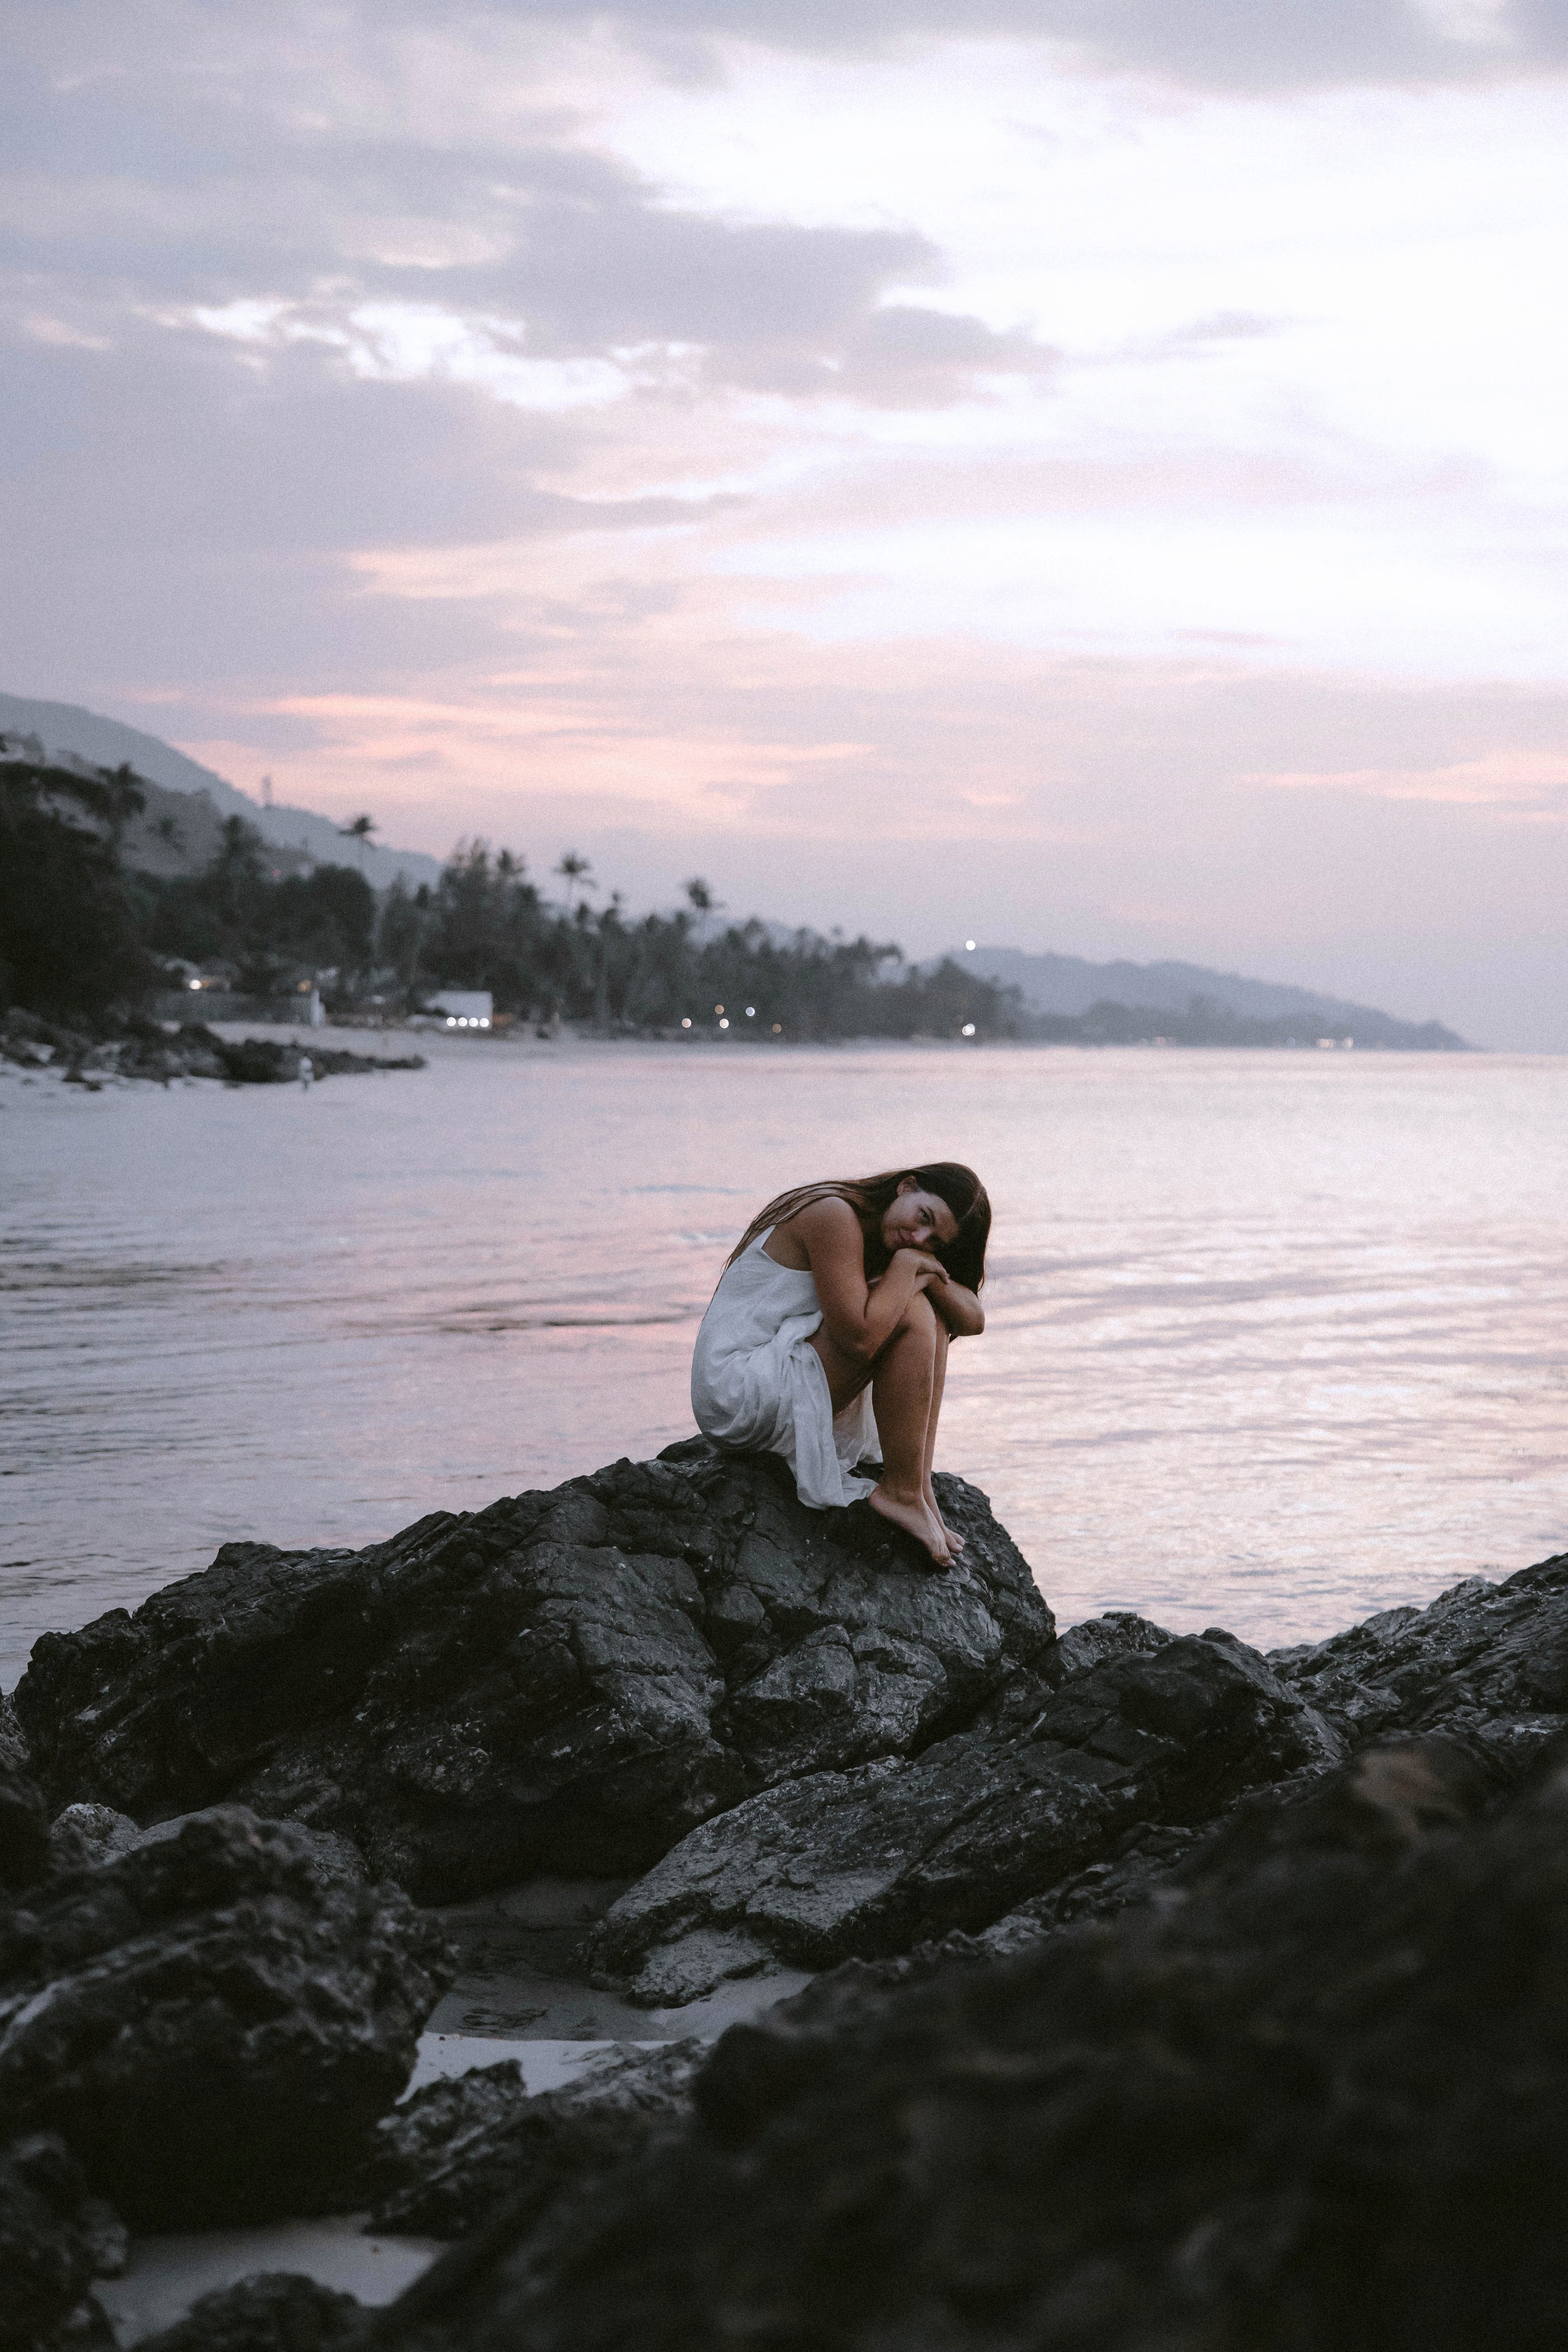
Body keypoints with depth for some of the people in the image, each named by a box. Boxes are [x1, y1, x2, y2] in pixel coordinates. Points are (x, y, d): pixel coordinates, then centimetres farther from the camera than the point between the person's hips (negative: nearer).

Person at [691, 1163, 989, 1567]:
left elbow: (972, 1321, 5)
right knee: (909, 1310, -19)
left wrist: (928, 1269, -12)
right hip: (739, 1393, -10)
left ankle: (919, 1485, -4)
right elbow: (860, 1338, -27)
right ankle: (901, 1492, -15)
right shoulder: (833, 1215, -17)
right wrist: (907, 1265, -15)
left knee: (932, 1315, 6)